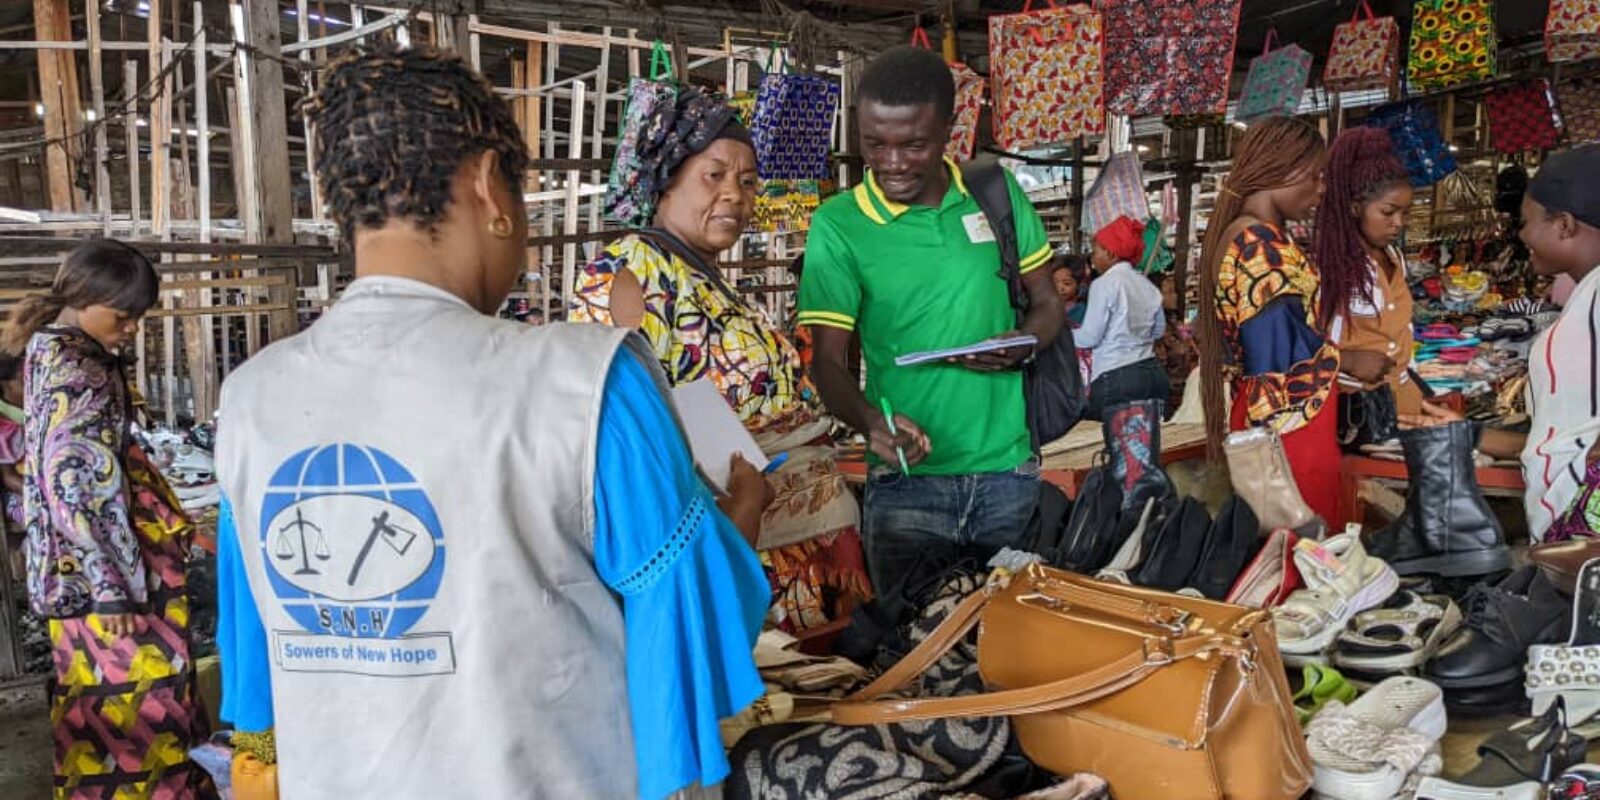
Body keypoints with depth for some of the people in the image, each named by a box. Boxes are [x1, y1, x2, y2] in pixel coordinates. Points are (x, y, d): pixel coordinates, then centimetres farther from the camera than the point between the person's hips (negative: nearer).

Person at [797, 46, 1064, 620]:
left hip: (1010, 470, 2)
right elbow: (827, 360, -7)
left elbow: (1047, 302, 11)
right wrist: (870, 421, -28)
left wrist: (1024, 345, -11)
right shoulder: (838, 226, -6)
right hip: (908, 480, -2)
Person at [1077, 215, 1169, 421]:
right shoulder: (1146, 284, 10)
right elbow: (1159, 330, 21)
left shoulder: (1104, 284, -9)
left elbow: (1089, 338, -9)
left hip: (1116, 379, -7)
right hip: (1153, 373, 7)